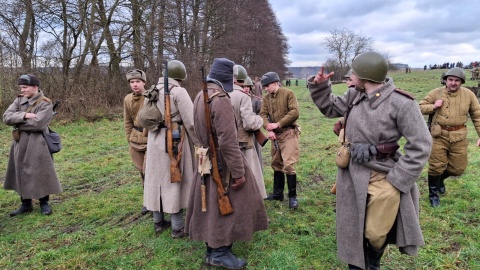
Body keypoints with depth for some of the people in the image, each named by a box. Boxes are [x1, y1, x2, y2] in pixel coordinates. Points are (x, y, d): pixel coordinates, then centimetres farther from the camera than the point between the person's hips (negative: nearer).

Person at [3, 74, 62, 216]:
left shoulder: (46, 104, -11)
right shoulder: (19, 100, 7)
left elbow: (37, 123, -21)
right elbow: (6, 116, -4)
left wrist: (17, 122, -9)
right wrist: (24, 115, -19)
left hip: (37, 145, -6)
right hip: (20, 144, 6)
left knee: (41, 173, 4)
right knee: (22, 173, 12)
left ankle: (44, 203, 21)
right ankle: (26, 203, 26)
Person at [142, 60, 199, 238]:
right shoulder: (178, 91, -12)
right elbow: (191, 122, -15)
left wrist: (153, 131, 16)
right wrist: (200, 143, -6)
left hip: (155, 141, 7)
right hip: (174, 141, -6)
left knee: (156, 179, 15)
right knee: (174, 181, 2)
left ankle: (158, 222, 27)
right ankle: (177, 227, 11)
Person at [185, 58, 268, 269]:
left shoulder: (200, 96, 7)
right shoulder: (220, 99, -23)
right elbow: (228, 142, -26)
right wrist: (239, 172, -21)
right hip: (222, 163, -9)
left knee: (212, 205, 17)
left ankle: (212, 249, 30)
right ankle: (220, 252, 15)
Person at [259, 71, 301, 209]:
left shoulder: (288, 93, -7)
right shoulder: (266, 98, 8)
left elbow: (294, 112, -15)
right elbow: (263, 114, 1)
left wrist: (278, 124, -18)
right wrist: (269, 129, -16)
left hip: (288, 133, -6)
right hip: (275, 135, 6)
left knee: (288, 165, -12)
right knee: (276, 164, 14)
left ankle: (292, 196, 1)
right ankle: (278, 193, 27)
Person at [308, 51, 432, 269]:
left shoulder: (401, 103, -18)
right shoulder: (355, 96, 0)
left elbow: (420, 145, -15)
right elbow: (330, 108, 17)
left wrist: (397, 179, -17)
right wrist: (320, 86, -1)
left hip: (383, 178, -5)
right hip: (352, 174, 5)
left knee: (375, 233, 10)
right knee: (352, 228, 17)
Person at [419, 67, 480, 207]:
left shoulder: (469, 94, 0)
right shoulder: (436, 93, -4)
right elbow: (420, 107, 4)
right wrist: (433, 106, -15)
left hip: (459, 137, 2)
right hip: (439, 135, -2)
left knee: (458, 169, 11)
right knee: (436, 166, 2)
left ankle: (440, 179, 43)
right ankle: (433, 194, 21)